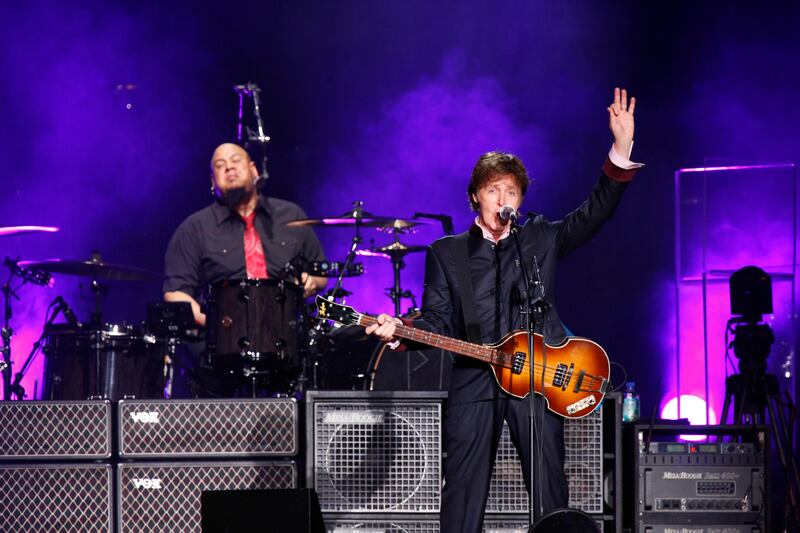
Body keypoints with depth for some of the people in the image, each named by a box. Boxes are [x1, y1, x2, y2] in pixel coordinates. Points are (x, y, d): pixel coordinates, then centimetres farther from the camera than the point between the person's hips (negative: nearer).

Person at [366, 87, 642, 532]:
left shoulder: (541, 239, 12)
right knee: (463, 496, -2)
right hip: (473, 382, 0)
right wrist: (401, 331, -15)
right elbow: (437, 320, 7)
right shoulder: (446, 253, 12)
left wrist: (621, 149, -6)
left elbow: (595, 212, 5)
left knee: (551, 496, 0)